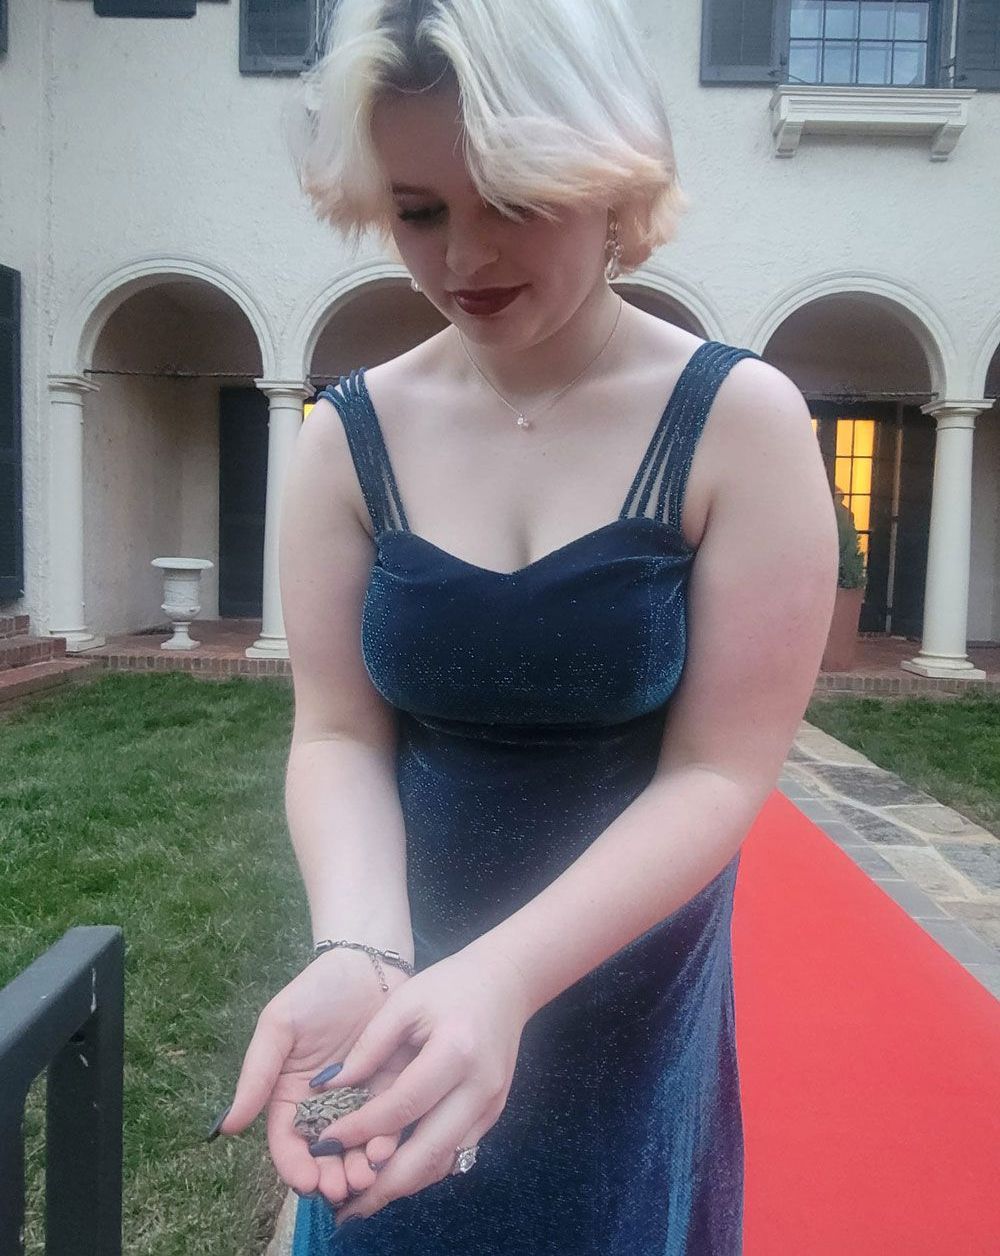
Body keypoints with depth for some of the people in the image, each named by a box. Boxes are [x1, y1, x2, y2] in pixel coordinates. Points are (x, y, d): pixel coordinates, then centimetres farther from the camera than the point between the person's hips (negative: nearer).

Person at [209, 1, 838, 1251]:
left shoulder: (740, 421, -15)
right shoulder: (350, 436, -8)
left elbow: (716, 772, -17)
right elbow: (337, 735, -9)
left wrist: (504, 975, -30)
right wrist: (357, 949, -27)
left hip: (630, 993, -2)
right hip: (405, 977, 2)